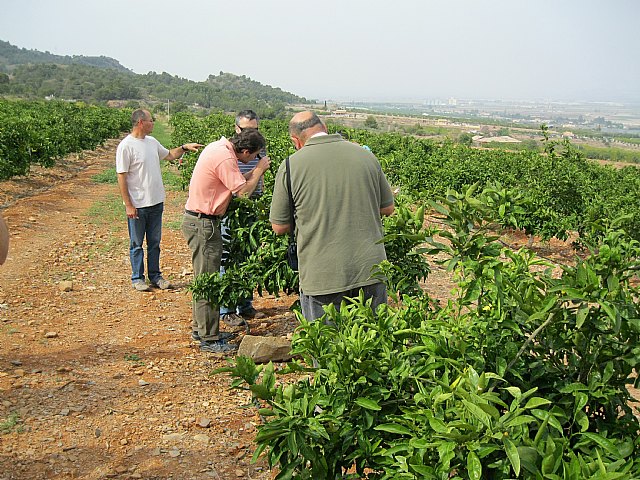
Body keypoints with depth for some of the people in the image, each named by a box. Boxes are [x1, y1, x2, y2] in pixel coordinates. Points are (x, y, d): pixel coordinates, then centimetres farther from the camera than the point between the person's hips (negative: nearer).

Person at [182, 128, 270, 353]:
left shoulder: (219, 147, 8)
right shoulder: (225, 158, -22)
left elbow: (235, 182, 14)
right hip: (203, 224, -11)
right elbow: (243, 192, -21)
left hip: (198, 220, 11)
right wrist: (259, 170, -7)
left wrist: (254, 172, 5)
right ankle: (209, 339, 3)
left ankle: (200, 328, 29)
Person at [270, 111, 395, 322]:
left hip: (322, 278, -3)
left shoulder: (291, 165, -6)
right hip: (370, 271, 3)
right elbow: (388, 208, 13)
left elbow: (279, 227, 1)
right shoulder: (366, 156, 3)